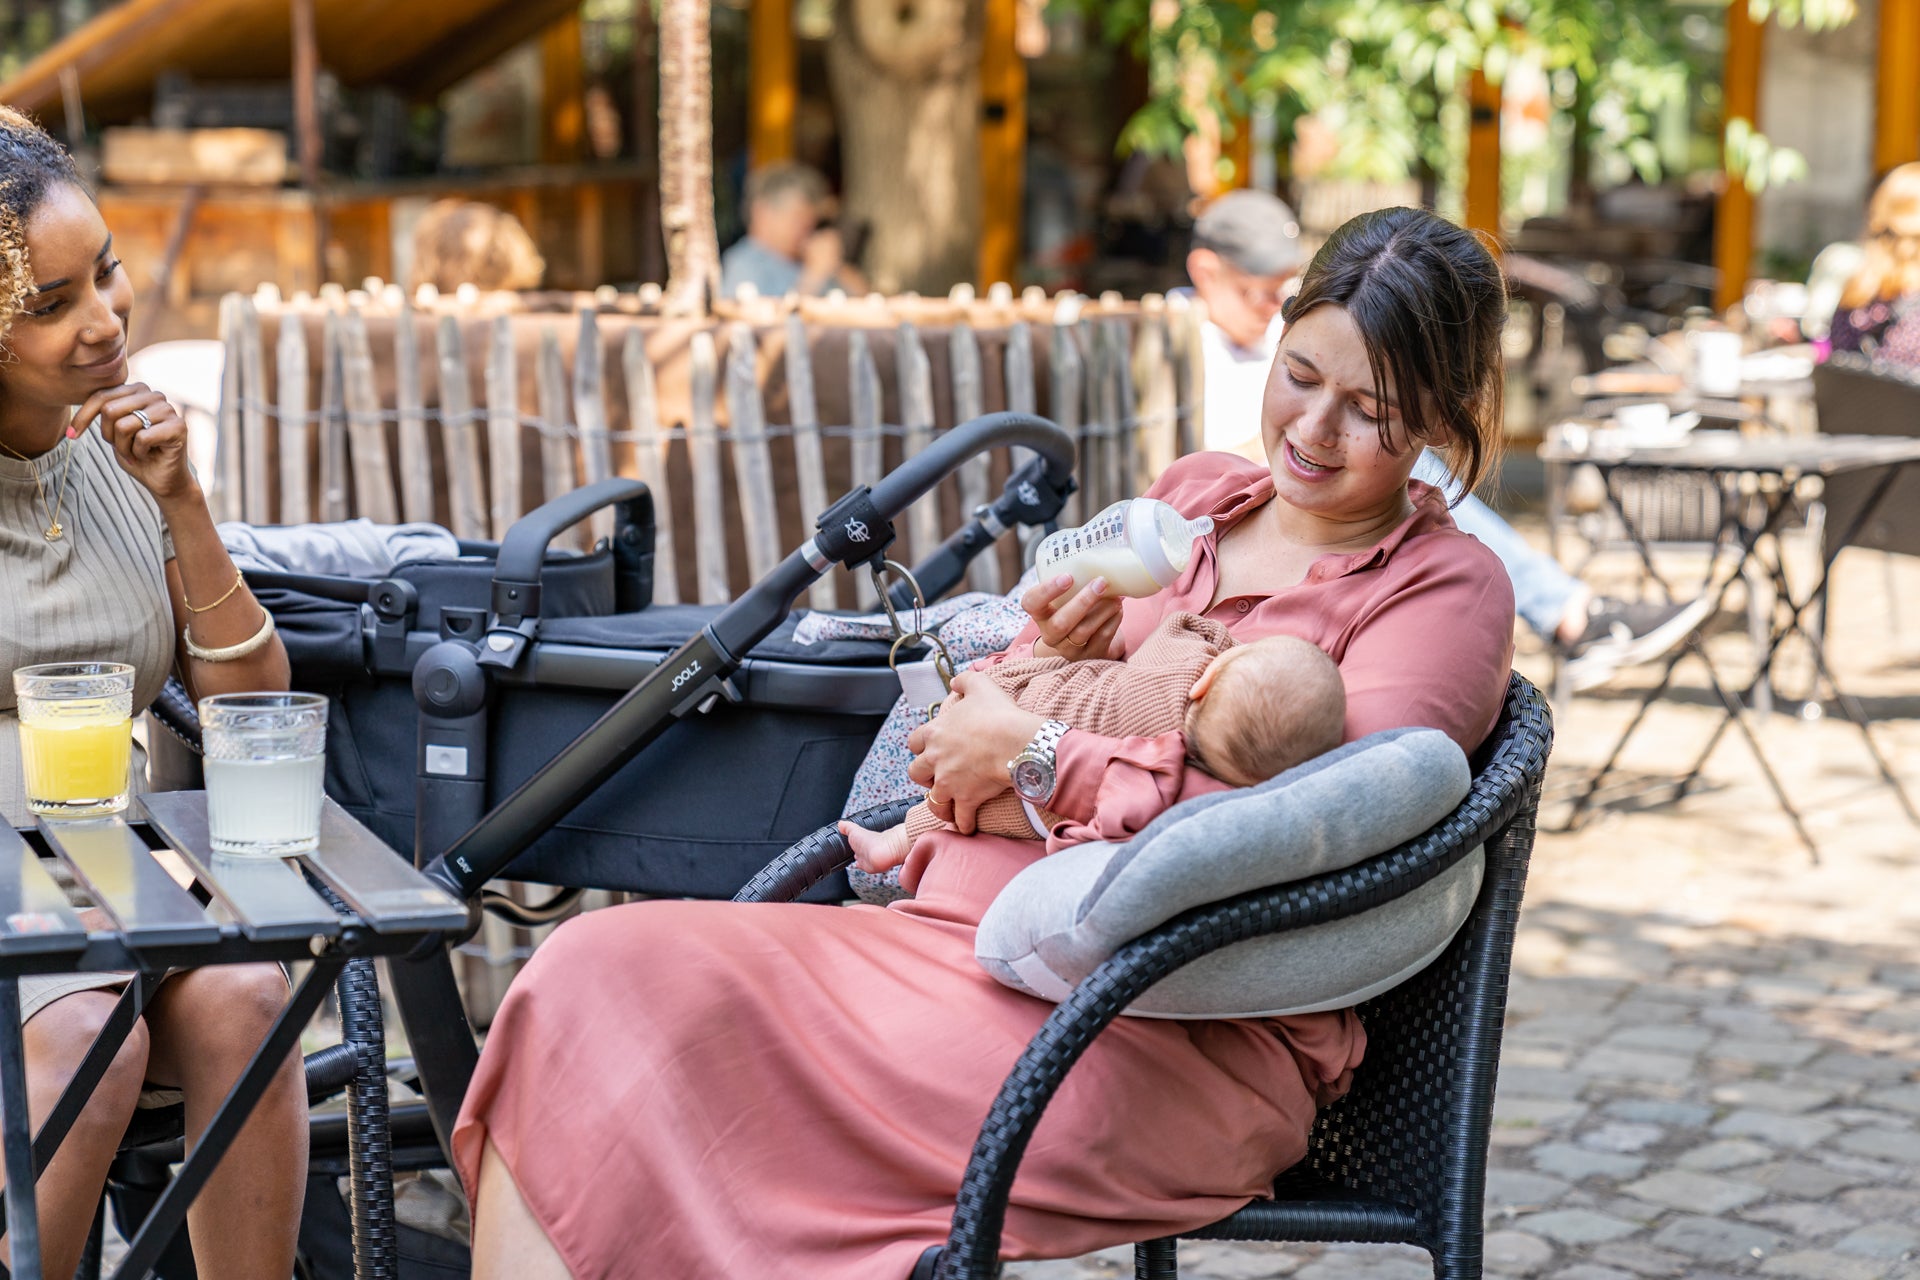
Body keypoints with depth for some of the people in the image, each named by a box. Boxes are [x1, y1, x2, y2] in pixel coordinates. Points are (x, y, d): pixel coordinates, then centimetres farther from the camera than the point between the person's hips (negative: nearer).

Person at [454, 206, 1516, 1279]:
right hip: (954, 937, 7)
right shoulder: (1192, 495, 21)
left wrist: (1042, 754, -9)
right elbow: (986, 733, 24)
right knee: (597, 972, -18)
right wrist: (1056, 658, -1)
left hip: (1167, 1031, -6)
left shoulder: (1447, 588, 2)